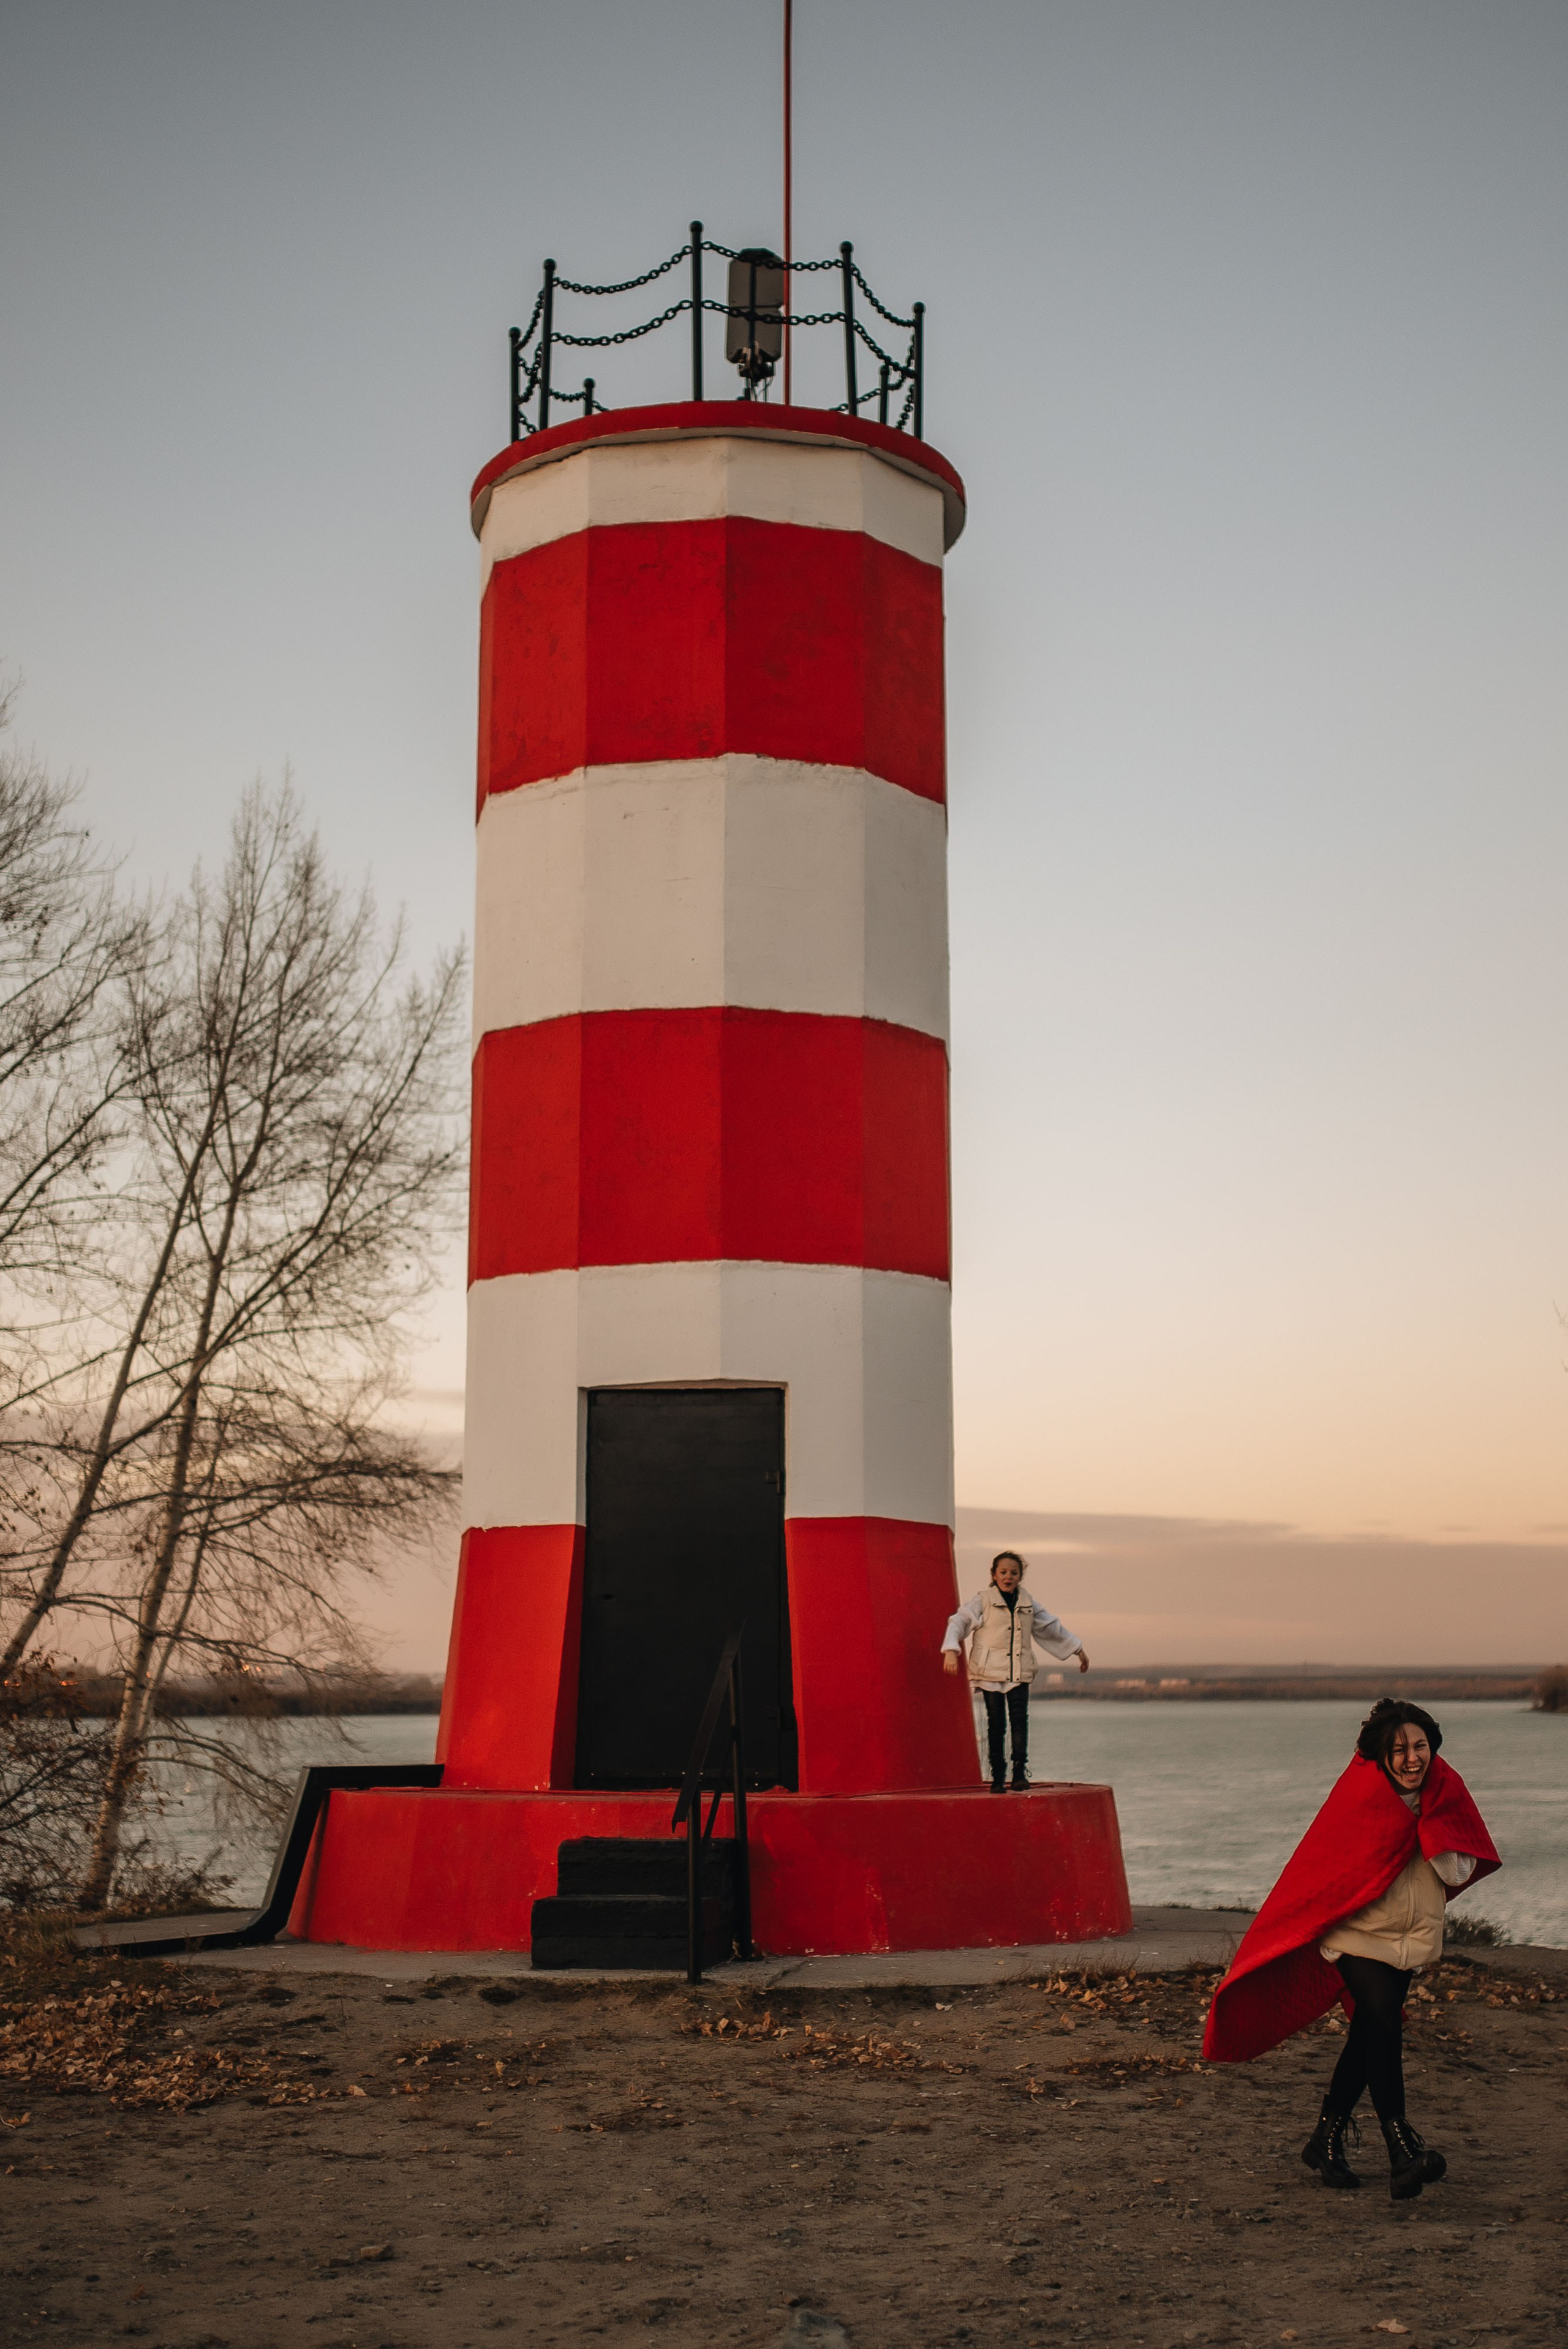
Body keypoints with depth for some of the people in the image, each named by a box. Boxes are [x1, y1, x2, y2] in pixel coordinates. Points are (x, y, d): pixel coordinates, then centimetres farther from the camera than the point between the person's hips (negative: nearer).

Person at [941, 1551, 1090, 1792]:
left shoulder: (1028, 1604, 14)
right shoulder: (983, 1601, 1)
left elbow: (1053, 1628, 26)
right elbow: (959, 1621, -6)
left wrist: (1078, 1649, 31)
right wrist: (951, 1650, -21)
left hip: (1019, 1673, 3)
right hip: (990, 1671, -3)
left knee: (1020, 1718, -12)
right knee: (996, 1723, -3)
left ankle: (1020, 1771, -8)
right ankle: (998, 1777, 4)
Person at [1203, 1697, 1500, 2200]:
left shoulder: (1444, 1791, -2)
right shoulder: (1360, 1791, -15)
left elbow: (1460, 1872, -6)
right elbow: (1330, 1866, -10)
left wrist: (1428, 1823, -17)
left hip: (1410, 1936, 5)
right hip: (1358, 1933, -5)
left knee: (1369, 2040, 12)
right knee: (1383, 2021, -25)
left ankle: (1325, 2141, 27)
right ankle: (1402, 2150, -25)